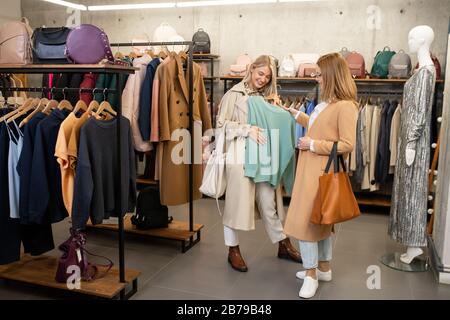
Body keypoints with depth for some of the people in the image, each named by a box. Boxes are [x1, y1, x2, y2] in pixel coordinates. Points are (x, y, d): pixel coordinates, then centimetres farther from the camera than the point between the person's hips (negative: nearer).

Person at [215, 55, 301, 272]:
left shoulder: (266, 96, 15)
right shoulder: (234, 94, -3)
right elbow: (222, 123, -9)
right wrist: (247, 130, -18)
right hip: (240, 155, -5)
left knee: (269, 202, 12)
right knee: (237, 202, 4)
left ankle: (283, 245, 27)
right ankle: (233, 250, 20)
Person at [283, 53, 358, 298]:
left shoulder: (345, 106, -17)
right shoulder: (327, 102, 11)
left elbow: (348, 145, -21)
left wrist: (313, 145, -17)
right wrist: (296, 115, 31)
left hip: (322, 173, -9)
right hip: (311, 170, 9)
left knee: (305, 220, -5)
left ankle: (311, 274, 10)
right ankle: (323, 268, 31)